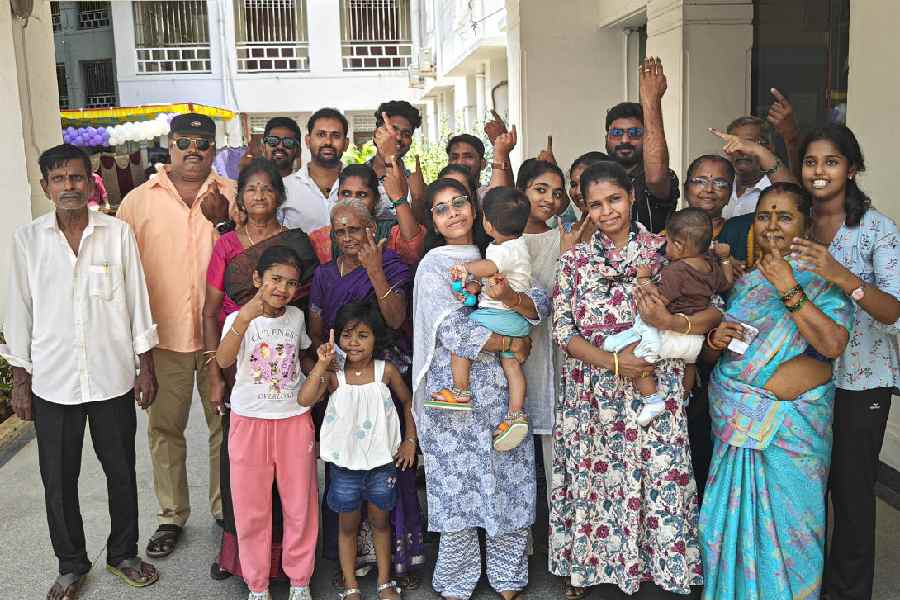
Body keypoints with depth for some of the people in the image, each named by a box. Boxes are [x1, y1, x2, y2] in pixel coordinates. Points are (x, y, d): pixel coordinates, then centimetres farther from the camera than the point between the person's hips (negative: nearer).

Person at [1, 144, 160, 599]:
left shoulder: (118, 234, -4)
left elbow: (137, 302, 0)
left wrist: (147, 368, 1)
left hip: (113, 378, 0)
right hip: (51, 383, 1)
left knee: (121, 473, 13)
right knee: (58, 482, 12)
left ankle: (123, 554, 34)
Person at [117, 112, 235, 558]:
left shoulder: (233, 195, 2)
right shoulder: (139, 200, 2)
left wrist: (223, 220, -20)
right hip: (164, 335, 1)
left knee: (225, 424, 11)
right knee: (165, 428, 12)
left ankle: (226, 507, 29)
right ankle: (171, 514, 29)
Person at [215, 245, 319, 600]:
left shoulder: (296, 317, 2)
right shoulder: (239, 319, -10)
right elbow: (223, 361, -30)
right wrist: (243, 320, -42)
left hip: (294, 419, 2)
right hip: (249, 421, -2)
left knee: (300, 504, 9)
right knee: (251, 508, 8)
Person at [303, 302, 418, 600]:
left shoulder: (386, 371, -8)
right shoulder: (333, 374, -11)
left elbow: (408, 402, 6)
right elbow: (305, 398, -27)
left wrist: (410, 440, 3)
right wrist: (322, 364, -30)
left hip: (382, 461, 1)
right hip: (345, 464, -1)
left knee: (380, 520, 17)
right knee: (348, 525, 14)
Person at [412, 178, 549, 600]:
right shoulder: (434, 266, -3)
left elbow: (540, 306, 0)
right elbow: (455, 333, -15)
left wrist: (509, 295, -21)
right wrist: (513, 344, -7)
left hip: (503, 390, 4)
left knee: (509, 483, 8)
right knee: (458, 486, 3)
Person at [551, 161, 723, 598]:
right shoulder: (574, 259, 5)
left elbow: (714, 311, -2)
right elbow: (562, 331, -1)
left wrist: (671, 324, -21)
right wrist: (613, 361, -14)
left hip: (655, 392, -1)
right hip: (591, 394, 1)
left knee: (659, 479, 0)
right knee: (592, 481, 8)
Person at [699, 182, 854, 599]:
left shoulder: (823, 279, -2)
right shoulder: (739, 279, 10)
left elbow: (833, 345, -18)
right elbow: (709, 356, 15)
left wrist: (789, 290, -19)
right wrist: (715, 340, -7)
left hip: (794, 422, -3)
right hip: (735, 418, 3)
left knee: (787, 523, 3)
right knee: (732, 516, 8)